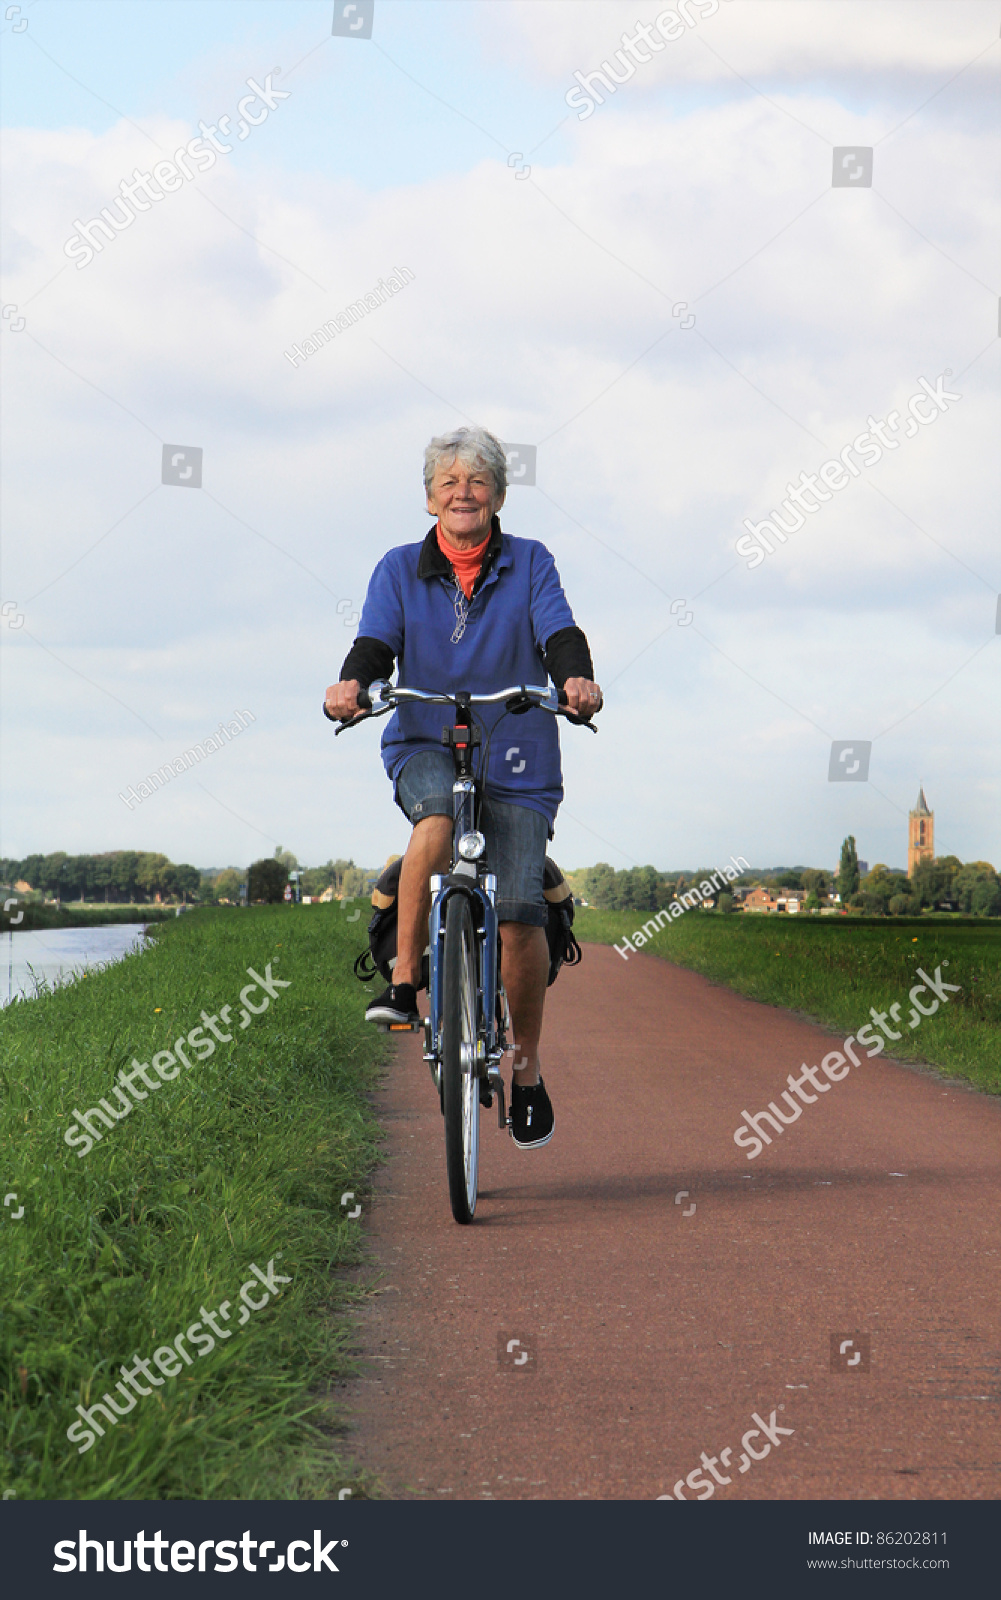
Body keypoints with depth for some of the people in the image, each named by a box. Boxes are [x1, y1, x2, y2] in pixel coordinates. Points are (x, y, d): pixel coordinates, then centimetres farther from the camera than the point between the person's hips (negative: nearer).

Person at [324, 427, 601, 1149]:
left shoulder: (531, 564, 2)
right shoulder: (400, 570, 5)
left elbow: (559, 633, -12)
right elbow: (376, 642, -9)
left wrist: (577, 678, -35)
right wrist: (352, 682, -32)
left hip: (516, 754, 0)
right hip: (426, 745, 0)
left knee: (520, 912, -11)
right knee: (437, 817, -36)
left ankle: (527, 1067, 8)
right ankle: (404, 981, -25)